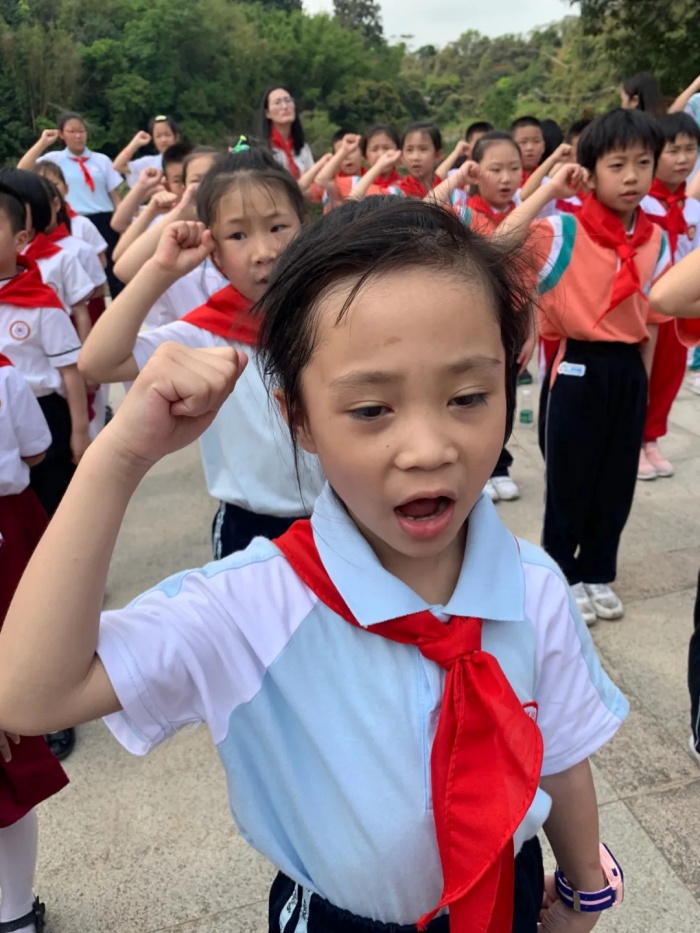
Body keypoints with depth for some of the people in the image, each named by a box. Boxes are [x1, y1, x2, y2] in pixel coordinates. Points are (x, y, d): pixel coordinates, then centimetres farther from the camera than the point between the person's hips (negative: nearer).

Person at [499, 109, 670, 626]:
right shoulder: (565, 231, -11)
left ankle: (597, 572, 32)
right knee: (569, 481, 6)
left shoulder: (657, 240, 4)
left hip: (627, 370, 5)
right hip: (578, 368, -5)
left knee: (616, 482, 14)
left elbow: (651, 317, 12)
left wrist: (643, 378, 12)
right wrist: (550, 190, -22)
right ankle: (561, 575, 25)